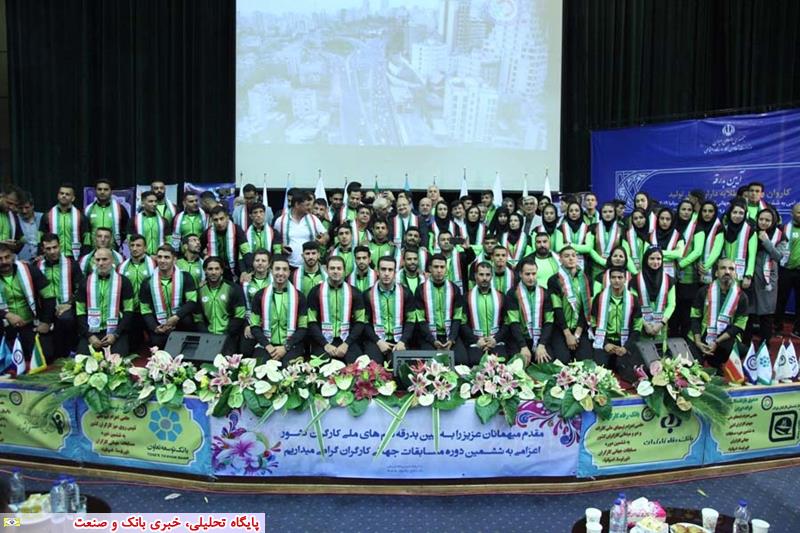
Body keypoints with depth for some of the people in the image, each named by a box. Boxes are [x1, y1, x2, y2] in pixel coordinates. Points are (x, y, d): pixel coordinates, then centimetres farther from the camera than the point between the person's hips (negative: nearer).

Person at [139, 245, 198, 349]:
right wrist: (155, 328, -11)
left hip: (182, 328, -2)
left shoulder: (185, 277, -1)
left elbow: (192, 301, -10)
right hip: (159, 332, 2)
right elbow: (145, 310, 5)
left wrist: (176, 317, -23)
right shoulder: (148, 283, 5)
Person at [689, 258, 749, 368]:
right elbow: (695, 317, 3)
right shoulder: (704, 291, 1)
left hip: (725, 343, 0)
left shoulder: (741, 297, -2)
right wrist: (698, 342, -9)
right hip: (700, 340, 0)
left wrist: (717, 342, -13)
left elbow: (739, 326, -4)